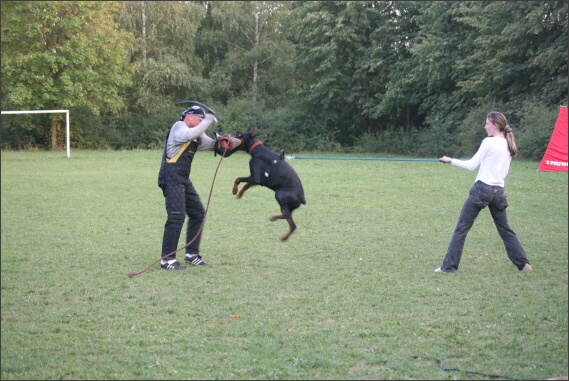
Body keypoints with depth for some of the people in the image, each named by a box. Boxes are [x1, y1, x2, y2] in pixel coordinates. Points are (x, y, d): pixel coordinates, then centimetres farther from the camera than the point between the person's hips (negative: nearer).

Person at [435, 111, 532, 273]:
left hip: (482, 189, -7)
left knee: (461, 229, 0)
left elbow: (471, 165, -8)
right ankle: (523, 263, 14)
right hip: (498, 191, 7)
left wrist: (451, 160, 0)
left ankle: (449, 266, -1)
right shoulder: (509, 145, 11)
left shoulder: (489, 142, -11)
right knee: (504, 229, 18)